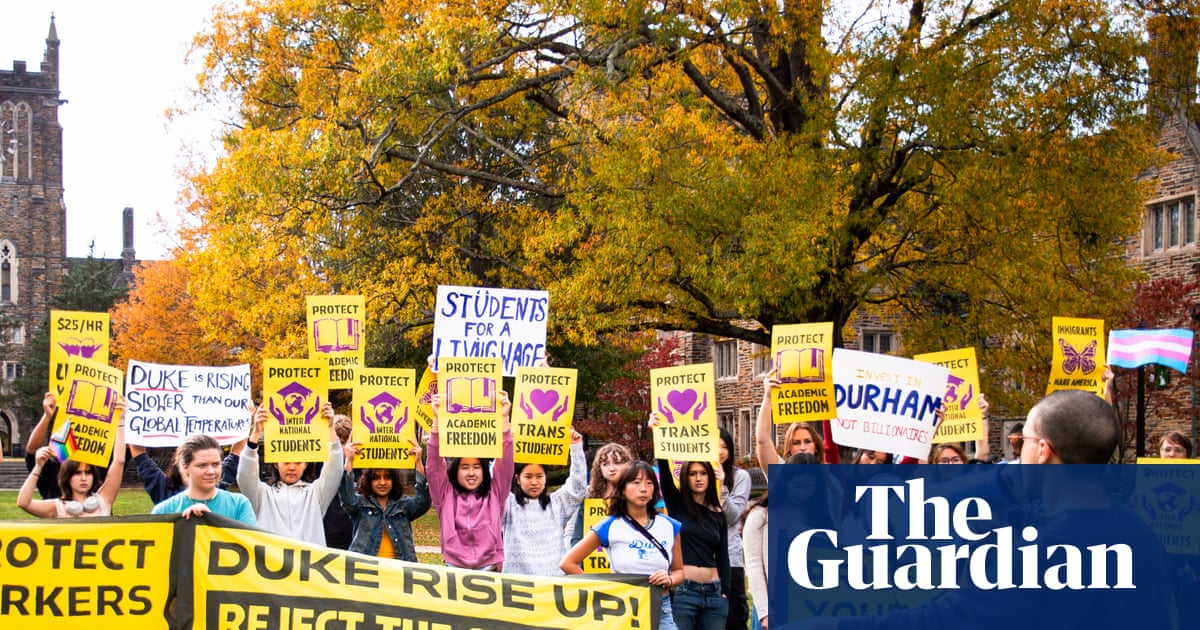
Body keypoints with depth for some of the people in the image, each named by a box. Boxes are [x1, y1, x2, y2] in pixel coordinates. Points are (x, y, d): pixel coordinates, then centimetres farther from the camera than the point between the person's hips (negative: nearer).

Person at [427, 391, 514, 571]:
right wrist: (437, 420, -14)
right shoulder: (446, 495, 6)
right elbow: (434, 464, -3)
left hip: (488, 567, 0)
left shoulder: (494, 494, 7)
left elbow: (505, 463, -2)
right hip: (454, 567, 0)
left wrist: (504, 419, -12)